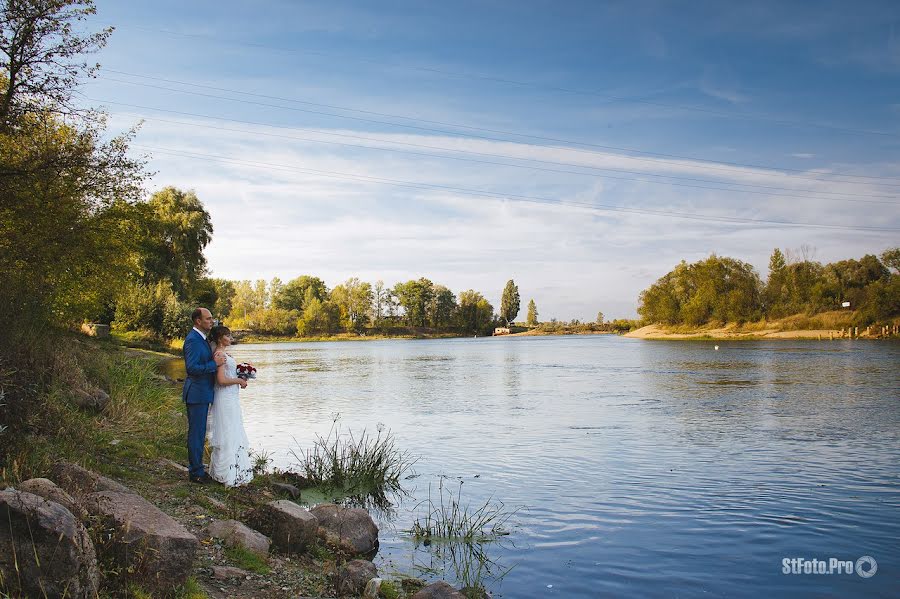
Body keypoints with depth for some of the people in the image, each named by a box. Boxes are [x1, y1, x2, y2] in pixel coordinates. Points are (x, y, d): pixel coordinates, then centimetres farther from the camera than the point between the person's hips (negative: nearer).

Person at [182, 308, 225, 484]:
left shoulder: (201, 338, 13)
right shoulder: (193, 339, -18)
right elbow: (192, 368, -25)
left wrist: (216, 359, 4)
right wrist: (214, 364, -19)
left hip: (203, 393, 10)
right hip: (196, 394, -10)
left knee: (199, 433, 17)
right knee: (196, 433, -1)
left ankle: (197, 468, 27)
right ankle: (196, 472, 8)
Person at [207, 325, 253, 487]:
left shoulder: (223, 353, 13)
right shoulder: (219, 354, -16)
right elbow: (221, 380, -21)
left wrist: (240, 379, 8)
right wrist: (239, 381, -10)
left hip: (231, 398, 10)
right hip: (225, 399, -10)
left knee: (233, 433, 14)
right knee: (227, 433, -3)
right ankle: (227, 474, 4)